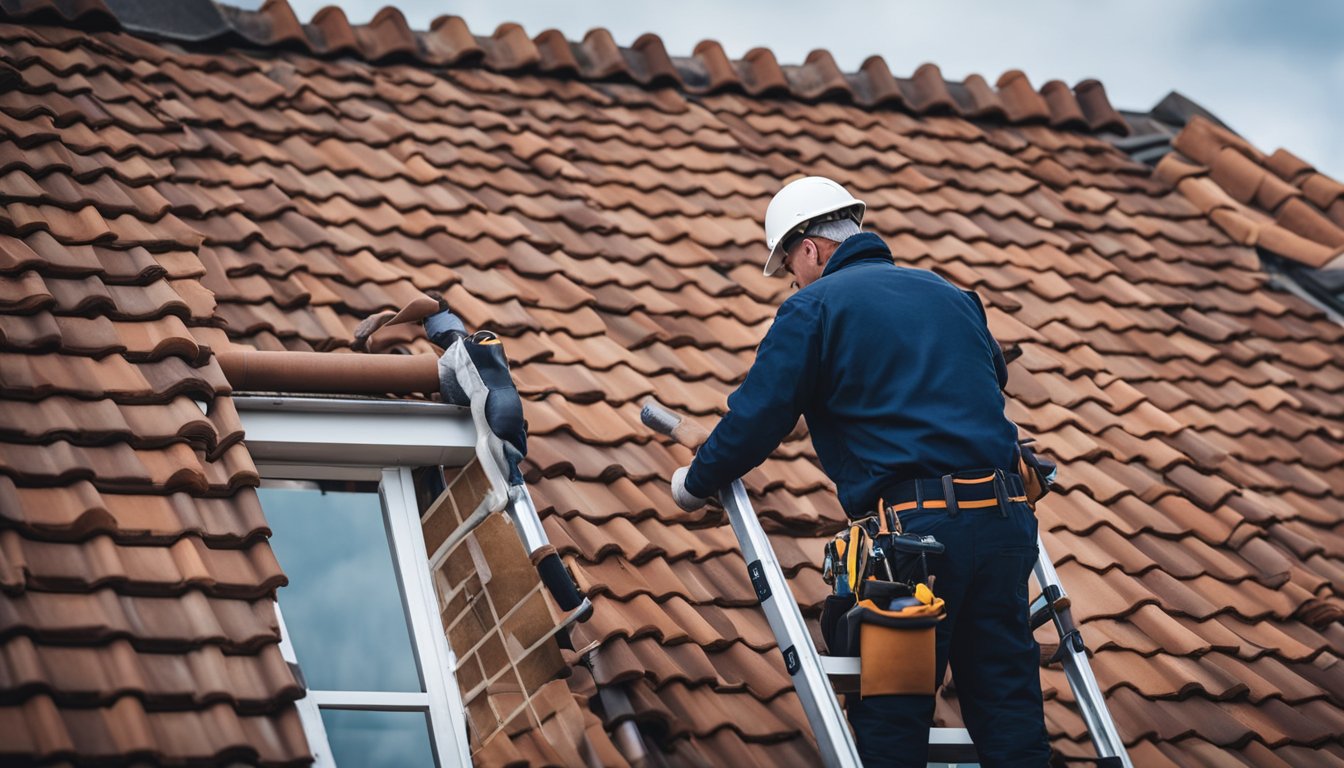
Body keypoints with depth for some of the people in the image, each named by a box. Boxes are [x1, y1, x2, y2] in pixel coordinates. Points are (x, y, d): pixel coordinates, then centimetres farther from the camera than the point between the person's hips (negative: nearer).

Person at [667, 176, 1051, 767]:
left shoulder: (814, 308, 2)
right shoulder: (951, 295, 20)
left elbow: (757, 419, -1)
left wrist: (694, 484, 16)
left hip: (912, 527, -6)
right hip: (1003, 519, 6)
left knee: (891, 716, 3)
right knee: (1008, 706, 9)